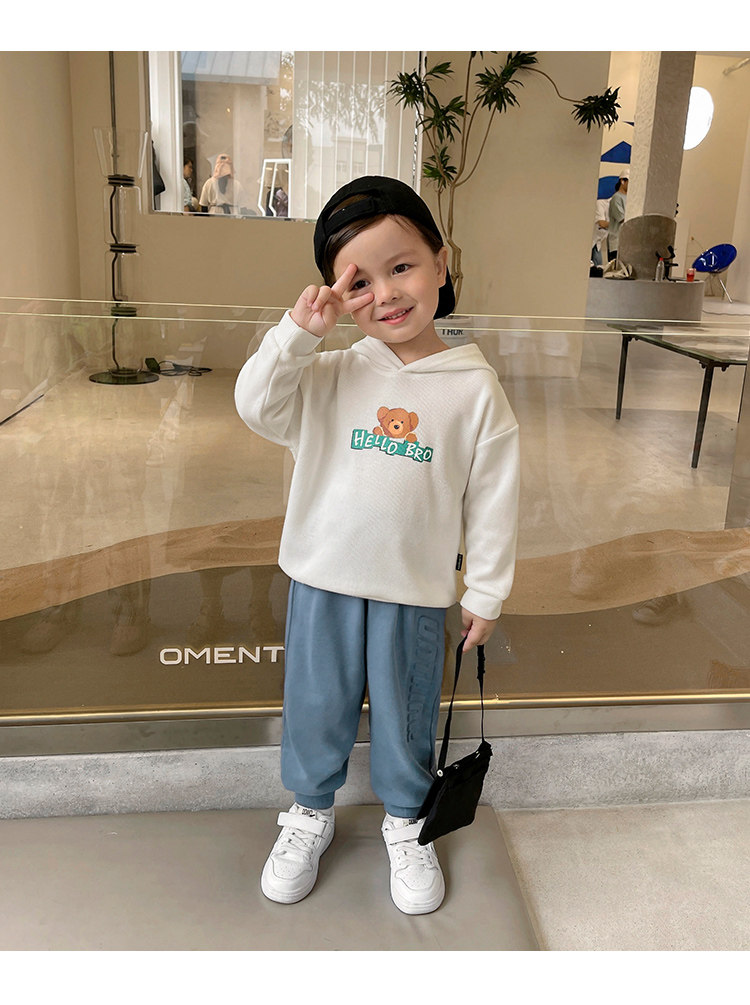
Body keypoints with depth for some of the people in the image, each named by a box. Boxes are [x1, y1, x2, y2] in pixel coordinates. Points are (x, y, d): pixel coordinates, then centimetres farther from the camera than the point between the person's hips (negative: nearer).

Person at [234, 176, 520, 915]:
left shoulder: (475, 387, -7)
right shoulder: (330, 373, -3)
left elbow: (493, 495, -3)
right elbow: (256, 406, -11)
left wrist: (486, 590, 0)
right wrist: (297, 330, -20)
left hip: (416, 590, -1)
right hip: (323, 578, 2)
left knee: (406, 714, 17)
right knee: (316, 705, 18)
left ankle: (405, 823, 43)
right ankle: (310, 812, 44)